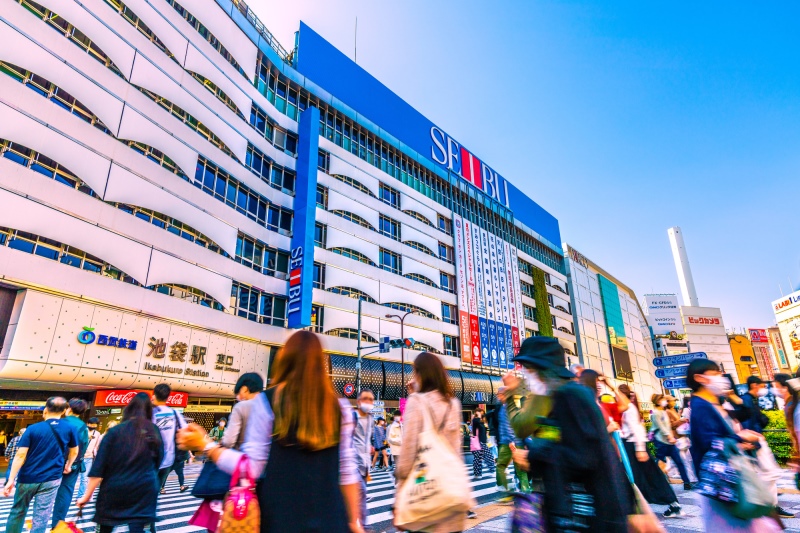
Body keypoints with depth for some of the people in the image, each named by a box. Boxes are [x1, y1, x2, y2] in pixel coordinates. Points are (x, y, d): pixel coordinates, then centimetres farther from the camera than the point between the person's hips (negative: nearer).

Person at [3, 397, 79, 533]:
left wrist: (11, 479, -7)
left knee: (17, 512, 21)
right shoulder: (69, 428, -2)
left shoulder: (33, 428, -8)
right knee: (41, 518, 4)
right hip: (51, 480, 0)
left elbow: (20, 455, -12)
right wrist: (68, 466, 24)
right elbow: (74, 452, 8)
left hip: (27, 479, 0)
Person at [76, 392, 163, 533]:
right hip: (144, 490, 1)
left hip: (115, 490, 0)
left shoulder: (115, 432, -7)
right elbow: (158, 461, 11)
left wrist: (87, 496, 0)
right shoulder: (154, 431, 0)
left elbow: (98, 468, -8)